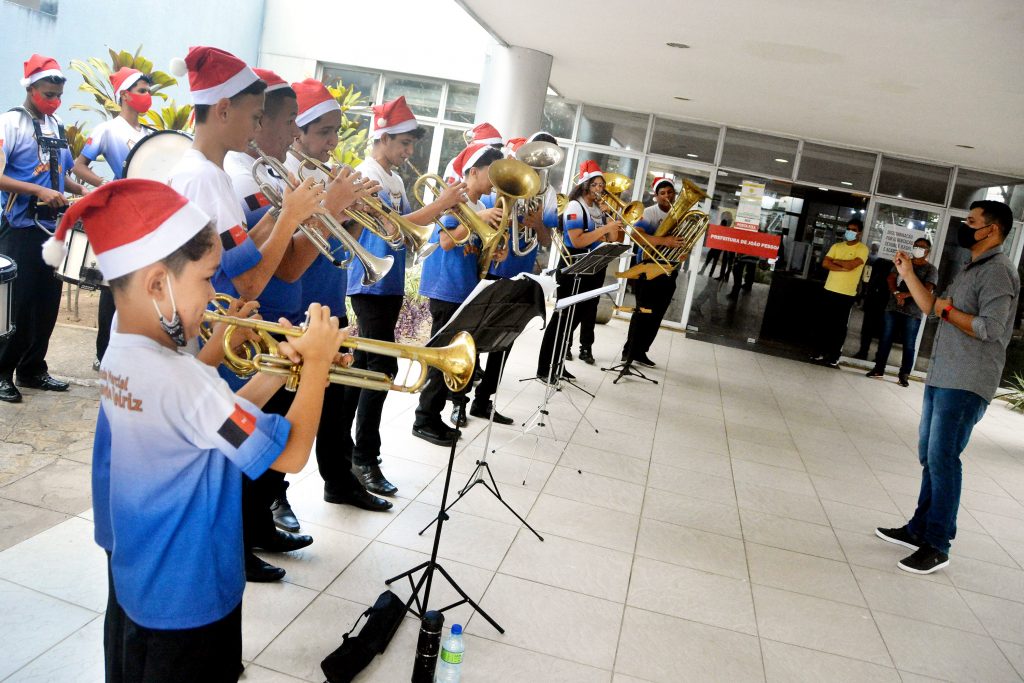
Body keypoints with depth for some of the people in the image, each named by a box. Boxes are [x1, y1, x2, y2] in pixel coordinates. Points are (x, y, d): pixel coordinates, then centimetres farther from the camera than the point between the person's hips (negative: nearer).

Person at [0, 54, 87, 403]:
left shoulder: (57, 125, 12)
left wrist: (81, 190, 3)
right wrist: (38, 191, -25)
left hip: (53, 227, 7)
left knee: (47, 302, 10)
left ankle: (33, 369, 21)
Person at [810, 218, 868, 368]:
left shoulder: (862, 249, -4)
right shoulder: (837, 246, 10)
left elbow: (851, 265, -19)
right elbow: (825, 263, -3)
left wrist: (836, 261, -4)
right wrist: (843, 267, -14)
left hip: (847, 294, -4)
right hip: (829, 290, 4)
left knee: (840, 326, 1)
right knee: (823, 322, 8)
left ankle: (834, 357, 6)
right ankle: (819, 352, 18)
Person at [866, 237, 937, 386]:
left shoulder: (931, 269, 3)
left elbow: (927, 289, -10)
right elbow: (891, 278, 2)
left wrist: (906, 294, -22)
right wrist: (896, 293, -17)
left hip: (913, 313, -3)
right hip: (893, 308, 3)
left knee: (909, 345, 0)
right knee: (885, 340, 5)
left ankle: (904, 375, 5)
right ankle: (879, 368, 15)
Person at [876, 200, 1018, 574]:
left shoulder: (998, 270, -13)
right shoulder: (971, 269, 19)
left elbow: (990, 328, -22)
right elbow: (931, 307, 20)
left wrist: (949, 311, -10)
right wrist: (907, 273, 14)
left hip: (966, 384, -10)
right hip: (941, 377, 10)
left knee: (942, 459, -7)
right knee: (929, 456, 15)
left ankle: (936, 546, 2)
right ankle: (919, 529, 26)